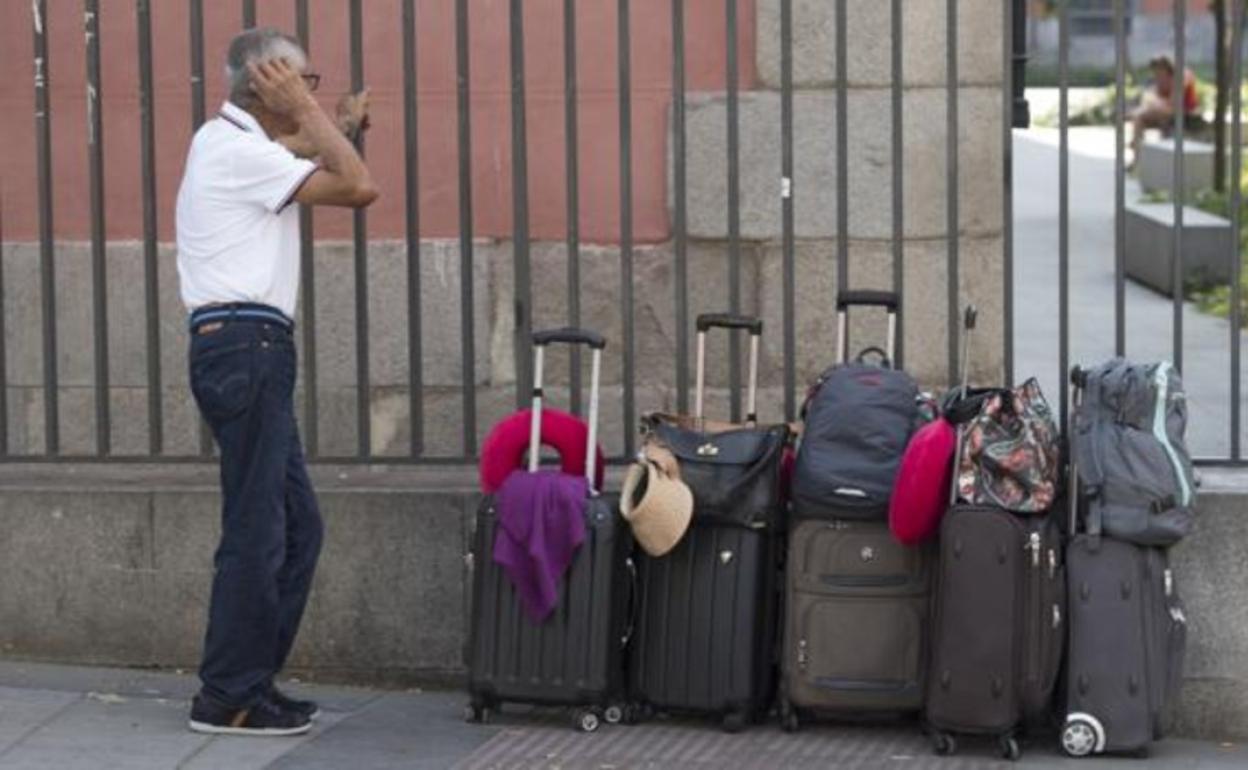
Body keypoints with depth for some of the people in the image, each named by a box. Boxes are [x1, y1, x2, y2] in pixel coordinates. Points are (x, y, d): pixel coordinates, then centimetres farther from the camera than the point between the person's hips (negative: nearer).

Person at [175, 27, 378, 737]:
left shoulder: (234, 143, 19)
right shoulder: (239, 151, -11)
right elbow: (358, 188, -16)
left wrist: (341, 125, 43)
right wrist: (307, 107, -9)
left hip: (249, 352, 11)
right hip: (246, 348, -11)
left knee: (299, 526, 12)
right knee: (256, 532, -7)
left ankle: (254, 683, 17)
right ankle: (227, 699, -3)